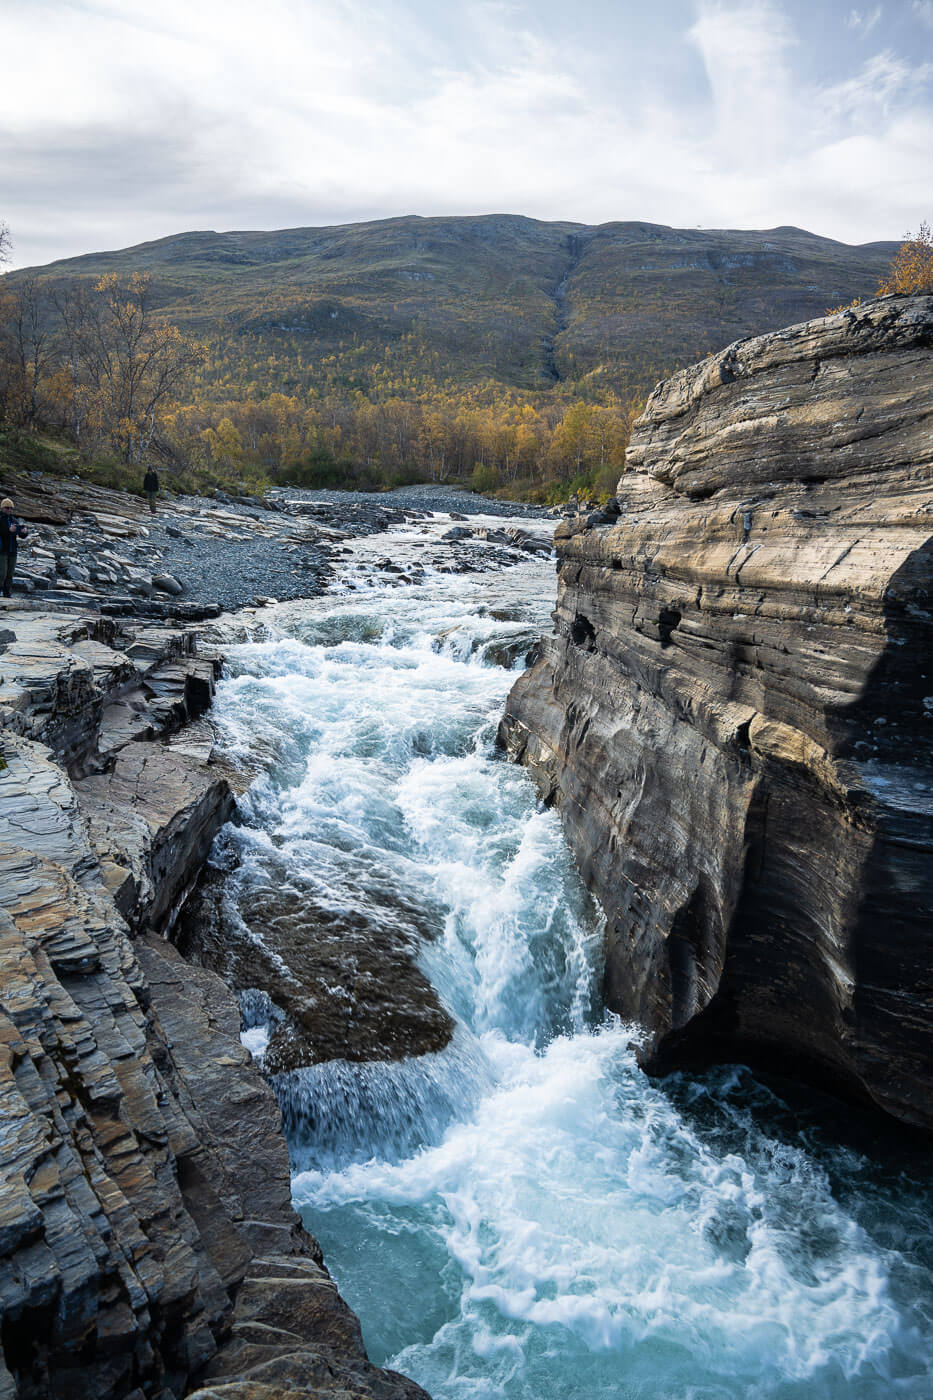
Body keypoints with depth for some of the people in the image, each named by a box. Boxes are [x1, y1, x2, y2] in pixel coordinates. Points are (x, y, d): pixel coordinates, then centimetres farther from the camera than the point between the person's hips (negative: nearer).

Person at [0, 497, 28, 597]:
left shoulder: (14, 520, 13)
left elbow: (22, 536, 7)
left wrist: (24, 532, -15)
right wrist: (9, 530, -31)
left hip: (12, 551, 5)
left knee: (9, 575, 4)